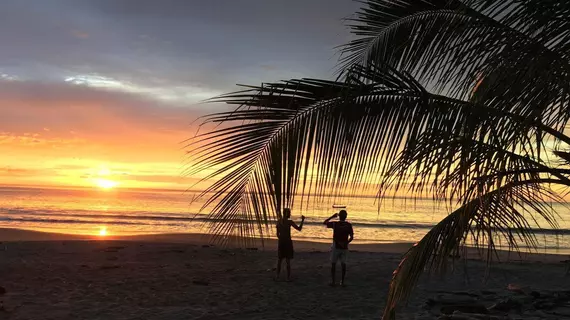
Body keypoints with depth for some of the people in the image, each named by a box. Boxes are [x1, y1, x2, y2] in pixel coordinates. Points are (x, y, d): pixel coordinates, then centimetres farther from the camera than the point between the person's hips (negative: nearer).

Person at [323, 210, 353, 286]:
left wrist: (332, 216, 10)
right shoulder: (349, 225, -2)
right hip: (344, 247, 2)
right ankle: (342, 282, 9)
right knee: (343, 264, 8)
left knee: (333, 263, 7)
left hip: (336, 247, -2)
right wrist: (346, 243, 11)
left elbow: (324, 223, 6)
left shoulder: (334, 224, -8)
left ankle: (333, 281, 6)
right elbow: (351, 237, -3)